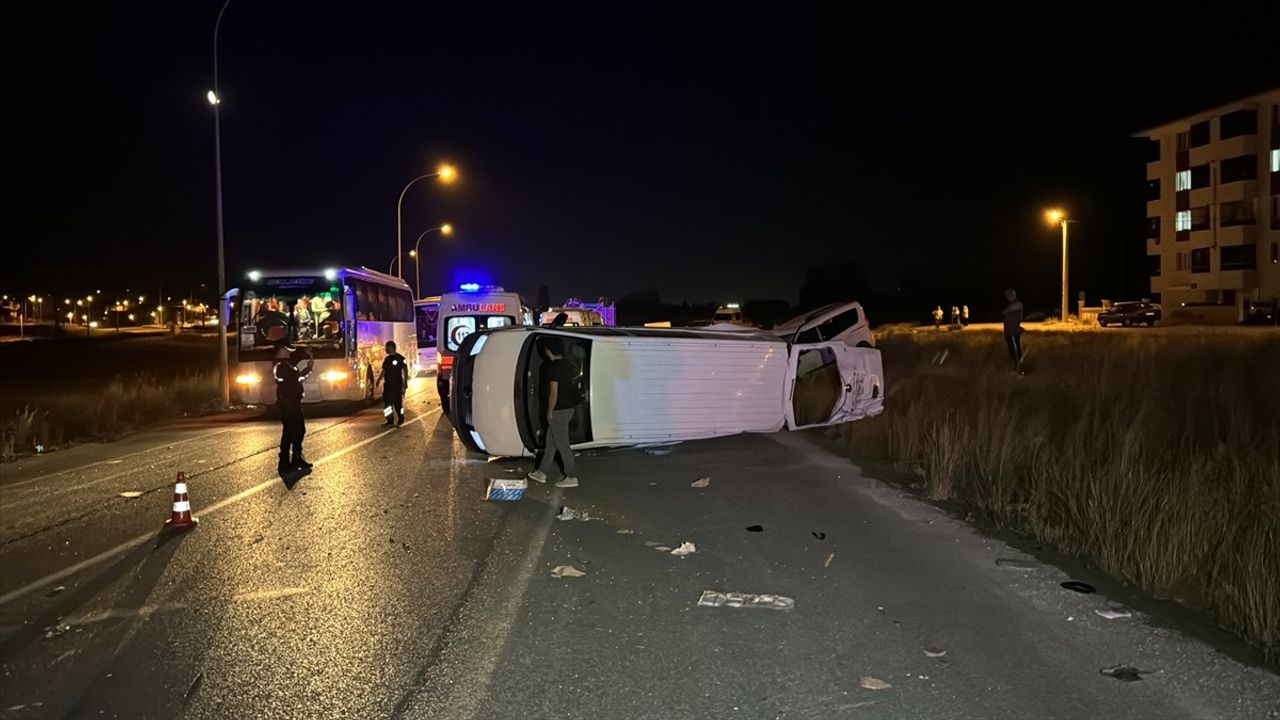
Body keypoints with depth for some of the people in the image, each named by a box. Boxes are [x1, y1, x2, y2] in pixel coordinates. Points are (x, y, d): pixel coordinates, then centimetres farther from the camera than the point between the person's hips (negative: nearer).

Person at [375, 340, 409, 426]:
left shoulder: (400, 358, -8)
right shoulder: (386, 359, 13)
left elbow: (405, 370, -10)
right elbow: (383, 370, 21)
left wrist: (405, 382, -16)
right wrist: (378, 380, 13)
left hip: (397, 384, -7)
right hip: (387, 384, 7)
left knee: (397, 402, -1)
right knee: (387, 402, 4)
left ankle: (401, 419, 15)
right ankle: (390, 420, 11)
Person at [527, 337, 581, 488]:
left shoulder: (553, 367, -20)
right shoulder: (568, 365, 7)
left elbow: (554, 392, -22)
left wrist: (550, 412, -12)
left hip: (558, 411, -9)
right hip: (568, 408, 9)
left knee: (562, 444, 0)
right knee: (551, 442, 17)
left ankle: (572, 477, 6)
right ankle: (542, 473, 27)